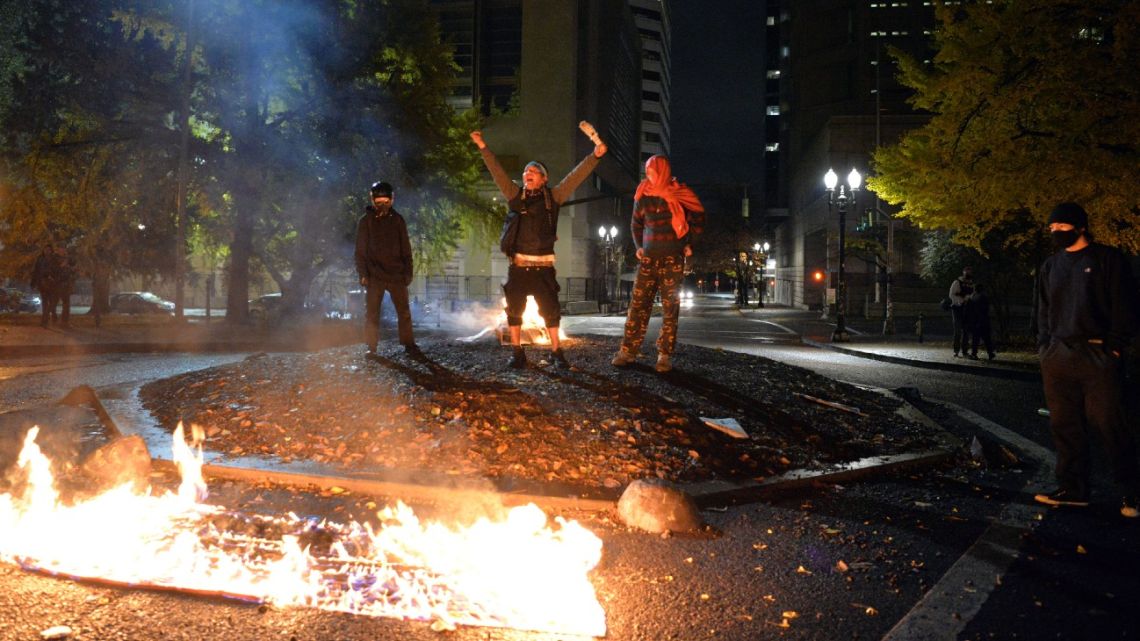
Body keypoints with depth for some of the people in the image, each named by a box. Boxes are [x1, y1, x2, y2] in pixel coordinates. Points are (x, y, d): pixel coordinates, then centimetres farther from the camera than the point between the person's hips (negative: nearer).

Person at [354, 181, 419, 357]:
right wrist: (363, 274, -6)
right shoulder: (366, 221, 1)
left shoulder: (397, 220, 4)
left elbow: (406, 249, 7)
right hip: (375, 276, -1)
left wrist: (408, 273, 1)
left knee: (404, 311, 2)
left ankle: (409, 345, 9)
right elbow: (360, 251, 2)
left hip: (397, 275, 1)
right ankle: (371, 347, 10)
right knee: (372, 313, 2)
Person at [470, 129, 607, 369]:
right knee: (514, 310, 5)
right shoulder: (515, 195, 7)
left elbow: (575, 177, -4)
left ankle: (556, 352, 12)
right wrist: (483, 148, 0)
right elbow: (497, 172, 5)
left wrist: (595, 156, -12)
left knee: (551, 309, 2)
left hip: (543, 266, -1)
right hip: (518, 265, 2)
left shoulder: (553, 196, 3)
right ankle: (517, 352, 15)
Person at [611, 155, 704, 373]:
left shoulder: (681, 195, -1)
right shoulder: (643, 196, 5)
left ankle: (665, 355, 3)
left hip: (673, 259, -2)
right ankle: (628, 351, 1)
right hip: (648, 259, 2)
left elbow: (698, 217, 9)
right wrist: (638, 246, 7)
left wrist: (689, 243, 5)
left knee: (670, 309, -1)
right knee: (638, 306, -2)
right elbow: (636, 224, 18)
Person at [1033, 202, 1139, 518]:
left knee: (1109, 423, -5)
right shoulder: (1050, 266, 16)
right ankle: (1073, 488, 14)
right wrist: (1044, 346, 11)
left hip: (1097, 355, -5)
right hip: (1058, 356, 6)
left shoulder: (1108, 259, 0)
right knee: (1064, 425, 6)